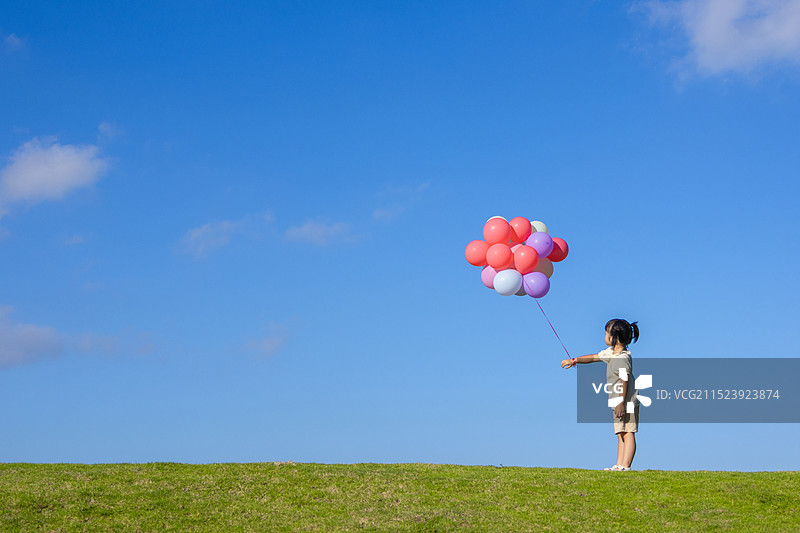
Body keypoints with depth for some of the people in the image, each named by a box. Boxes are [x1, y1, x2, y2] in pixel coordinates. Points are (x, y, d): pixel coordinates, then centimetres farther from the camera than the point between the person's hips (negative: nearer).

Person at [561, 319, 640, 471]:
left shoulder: (623, 358, -18)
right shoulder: (611, 352, 13)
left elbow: (625, 381, -22)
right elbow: (595, 357, 25)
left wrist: (622, 403, -24)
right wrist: (574, 360, 25)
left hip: (626, 402, -11)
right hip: (618, 402, 11)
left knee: (628, 433, -10)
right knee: (621, 434, 10)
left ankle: (626, 466, -14)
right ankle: (619, 465, 12)